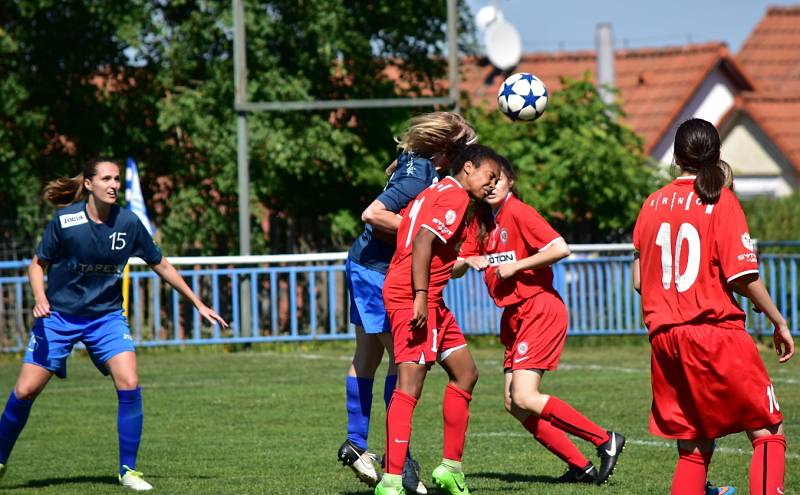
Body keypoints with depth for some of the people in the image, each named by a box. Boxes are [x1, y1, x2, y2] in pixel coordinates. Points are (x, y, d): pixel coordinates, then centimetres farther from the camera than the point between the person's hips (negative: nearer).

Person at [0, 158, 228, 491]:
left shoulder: (128, 223, -8)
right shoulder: (65, 220, -14)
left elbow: (161, 265, 5)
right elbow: (38, 264, -2)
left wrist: (198, 304, 8)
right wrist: (40, 299, -21)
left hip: (107, 317, 1)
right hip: (59, 316, -1)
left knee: (129, 384, -19)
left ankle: (128, 470, -6)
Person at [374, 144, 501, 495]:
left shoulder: (439, 191, 21)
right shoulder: (454, 197, -8)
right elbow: (422, 242, -20)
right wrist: (420, 296, -25)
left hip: (429, 301, 11)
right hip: (413, 298, -11)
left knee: (465, 373, 17)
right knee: (410, 385, -17)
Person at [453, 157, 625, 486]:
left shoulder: (519, 212, -12)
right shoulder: (481, 221, 12)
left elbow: (560, 248, -22)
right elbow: (454, 270, 12)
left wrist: (515, 266, -18)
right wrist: (469, 261, -10)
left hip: (540, 309, -9)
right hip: (514, 316, 9)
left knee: (524, 398, -18)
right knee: (514, 404, 3)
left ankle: (605, 440, -8)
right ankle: (581, 467, 7)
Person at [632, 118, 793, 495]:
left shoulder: (652, 204, 9)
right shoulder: (720, 200, -6)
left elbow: (638, 280, 12)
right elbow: (742, 276, -12)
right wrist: (778, 322, -1)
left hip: (664, 337, 5)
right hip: (717, 332, -5)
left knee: (693, 449, 12)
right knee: (768, 432, 1)